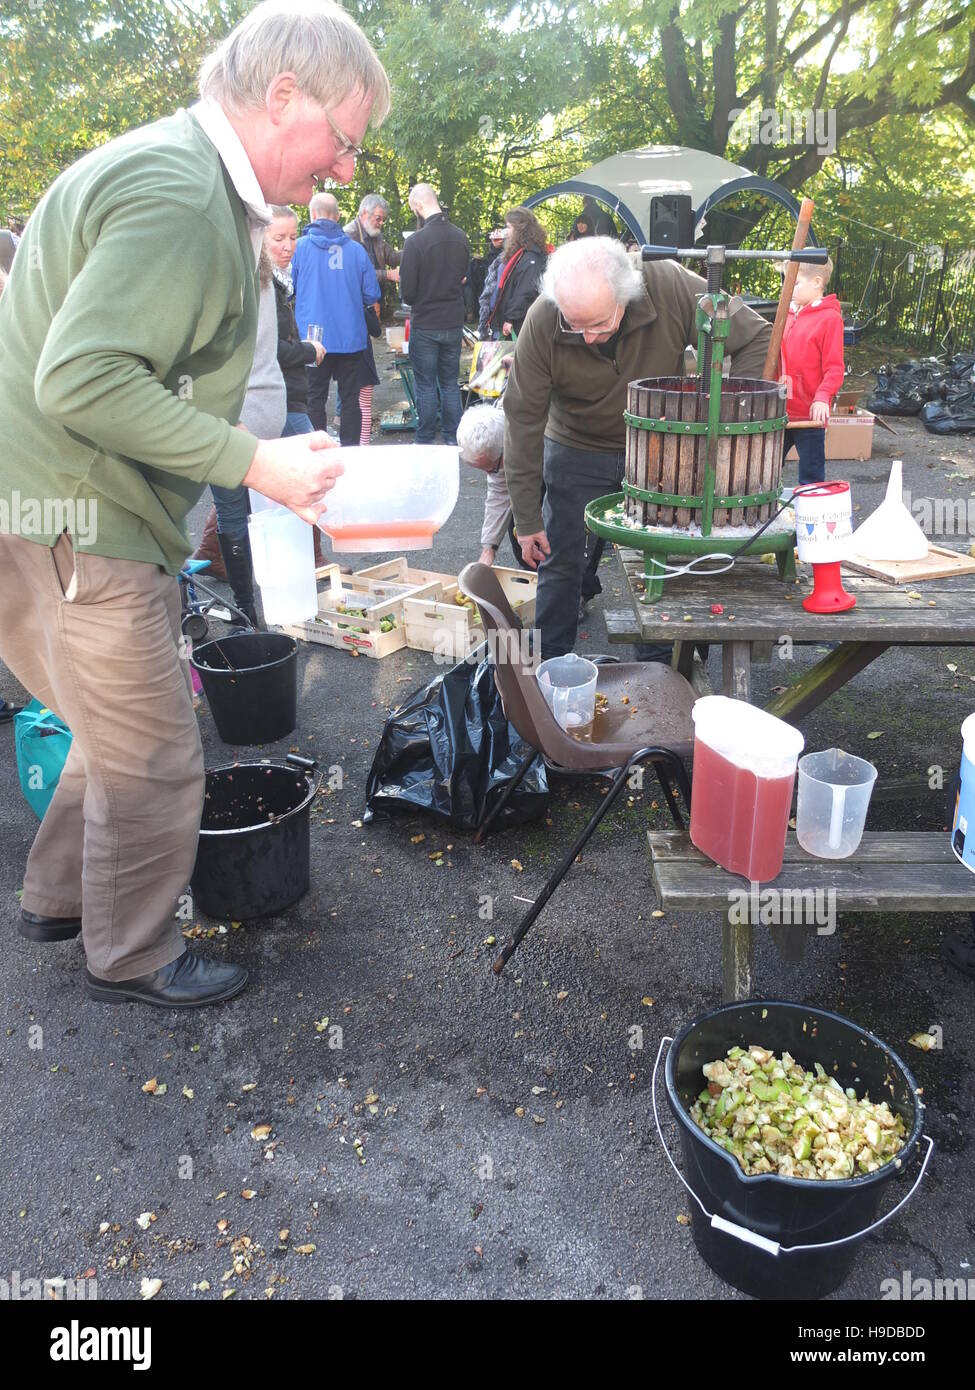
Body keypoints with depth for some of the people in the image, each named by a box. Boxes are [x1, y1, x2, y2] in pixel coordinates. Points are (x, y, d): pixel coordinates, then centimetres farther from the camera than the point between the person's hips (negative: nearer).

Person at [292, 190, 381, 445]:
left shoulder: (300, 247, -4)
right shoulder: (356, 249, 1)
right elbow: (372, 295, 3)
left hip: (312, 337, -2)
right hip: (351, 337, 2)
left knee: (315, 398, 5)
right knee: (350, 397, 9)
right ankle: (350, 450, 12)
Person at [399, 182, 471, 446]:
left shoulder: (416, 241, -17)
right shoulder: (461, 237, 0)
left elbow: (407, 293, -14)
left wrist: (416, 302, 7)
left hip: (425, 325, -5)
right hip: (454, 322, 5)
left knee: (426, 385, 5)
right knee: (450, 383, 14)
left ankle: (426, 441, 12)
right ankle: (453, 439, 19)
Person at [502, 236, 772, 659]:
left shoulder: (672, 288, -27)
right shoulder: (542, 321, -26)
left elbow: (757, 340, -18)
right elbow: (524, 419, -18)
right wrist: (527, 519, -17)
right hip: (576, 453, 0)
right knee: (560, 564, 3)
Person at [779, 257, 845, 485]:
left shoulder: (829, 318, -9)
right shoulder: (789, 313, 11)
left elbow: (834, 367, -14)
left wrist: (823, 397, -28)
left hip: (810, 414, -7)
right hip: (779, 411, 7)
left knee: (811, 475, 5)